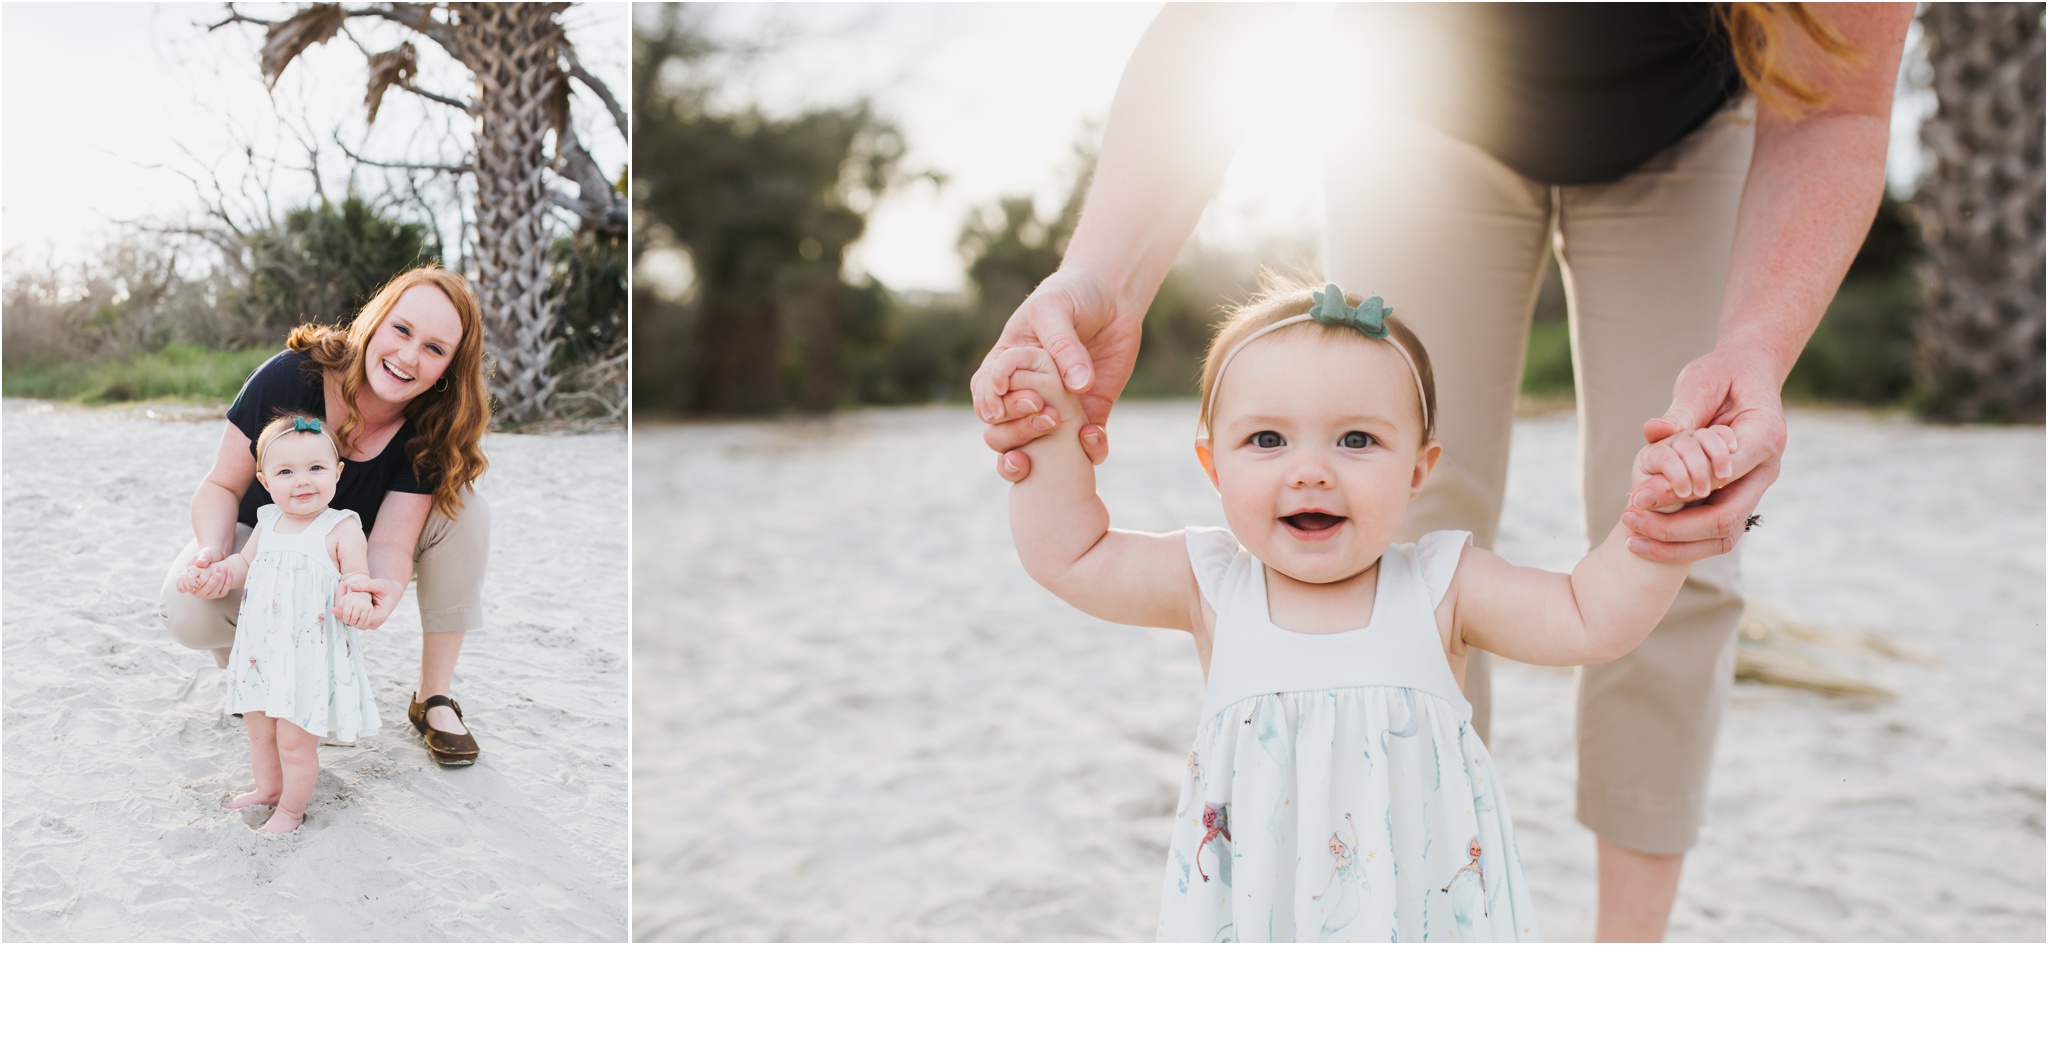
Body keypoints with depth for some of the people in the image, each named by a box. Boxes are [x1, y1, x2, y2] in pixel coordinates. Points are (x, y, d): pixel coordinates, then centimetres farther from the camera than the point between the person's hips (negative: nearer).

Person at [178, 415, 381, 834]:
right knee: (258, 729, 22)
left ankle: (291, 808, 23)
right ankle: (267, 789, 45)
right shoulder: (268, 523, 6)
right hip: (261, 650, 7)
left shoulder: (341, 528, -13)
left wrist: (356, 598, -39)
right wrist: (206, 574, 4)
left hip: (311, 655, -7)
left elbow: (357, 577, -17)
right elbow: (244, 564, 20)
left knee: (295, 740, 2)